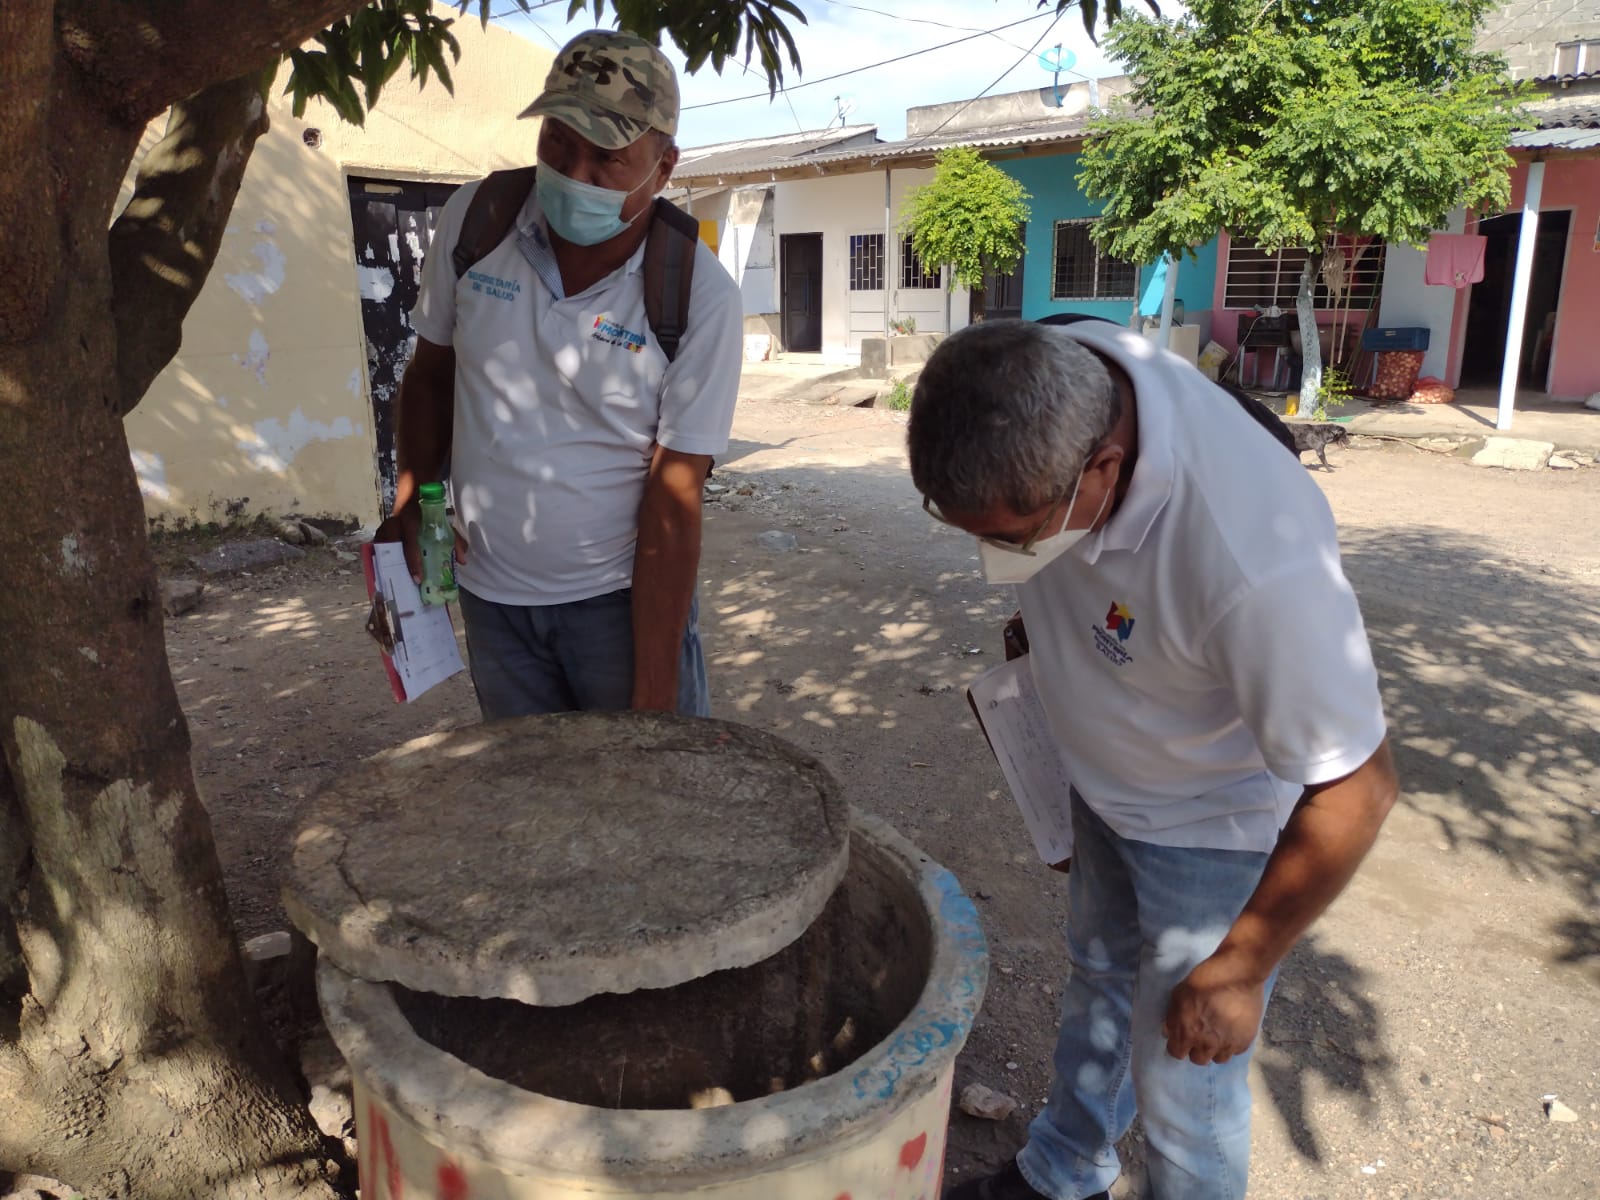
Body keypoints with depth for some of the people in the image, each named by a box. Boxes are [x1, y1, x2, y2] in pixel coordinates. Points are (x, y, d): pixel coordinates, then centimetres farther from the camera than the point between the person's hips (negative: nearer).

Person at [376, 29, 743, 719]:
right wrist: (411, 502, -6)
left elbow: (673, 500, -19)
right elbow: (430, 373, 9)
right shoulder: (474, 219, -7)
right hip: (489, 592, 3)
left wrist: (653, 695, -20)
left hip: (623, 593, -3)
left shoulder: (702, 298, -17)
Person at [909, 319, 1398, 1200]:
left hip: (1216, 821, -7)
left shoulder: (1255, 562, -44)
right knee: (1097, 979, 27)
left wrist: (1237, 970, -18)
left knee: (1181, 1082, 8)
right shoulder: (1043, 384, -24)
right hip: (1105, 780, 7)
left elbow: (1354, 790, -30)